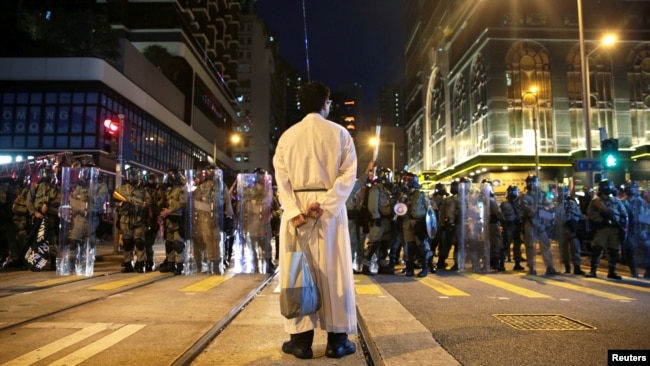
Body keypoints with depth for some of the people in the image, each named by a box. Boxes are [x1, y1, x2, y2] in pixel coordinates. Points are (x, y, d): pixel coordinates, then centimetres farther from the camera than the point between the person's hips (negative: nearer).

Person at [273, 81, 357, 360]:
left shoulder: (287, 136, 6)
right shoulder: (339, 133, 2)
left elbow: (281, 178, -3)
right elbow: (348, 174, -9)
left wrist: (295, 212, -10)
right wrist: (324, 205, -14)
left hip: (295, 209, 2)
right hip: (331, 207, -1)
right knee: (334, 270, 4)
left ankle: (301, 339, 11)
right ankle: (336, 340, 11)